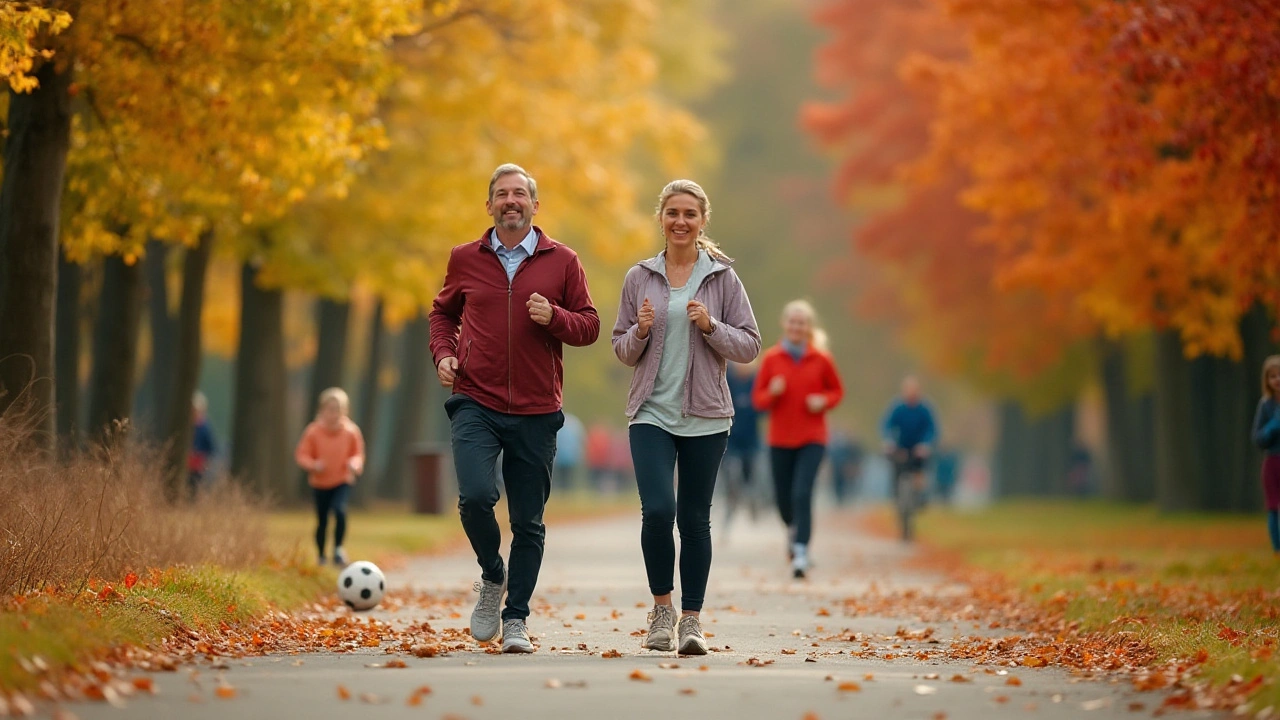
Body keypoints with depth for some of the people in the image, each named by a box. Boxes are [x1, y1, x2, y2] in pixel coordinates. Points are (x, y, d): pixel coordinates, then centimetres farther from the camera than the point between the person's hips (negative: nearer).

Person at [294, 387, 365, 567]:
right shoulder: (313, 431, -9)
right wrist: (313, 464, -23)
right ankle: (321, 556, 26)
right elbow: (302, 454, -3)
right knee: (322, 520, 7)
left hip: (342, 482, 0)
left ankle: (338, 549, -12)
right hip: (319, 483, 1)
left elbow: (358, 453, 7)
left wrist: (356, 463, -16)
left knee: (340, 510, -26)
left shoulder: (351, 431, -6)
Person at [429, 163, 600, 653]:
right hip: (475, 404, 0)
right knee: (476, 496, -21)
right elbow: (443, 312, 21)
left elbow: (590, 326, 5)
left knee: (529, 522, 5)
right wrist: (444, 353, 3)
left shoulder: (562, 261, 3)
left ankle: (516, 618, 17)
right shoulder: (465, 259, 6)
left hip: (536, 412, 0)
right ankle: (492, 576, 7)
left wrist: (554, 317, -14)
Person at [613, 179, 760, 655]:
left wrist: (711, 327, -14)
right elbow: (622, 350, 12)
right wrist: (640, 332, -9)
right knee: (657, 509, -15)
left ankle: (691, 620, 13)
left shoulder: (722, 278, 2)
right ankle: (662, 607, 5)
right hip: (652, 413, 0)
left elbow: (749, 347, 3)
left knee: (694, 518, 4)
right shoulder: (640, 278, 6)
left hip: (705, 417, 0)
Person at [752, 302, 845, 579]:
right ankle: (794, 528, 42)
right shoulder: (771, 358, -1)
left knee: (802, 493, -16)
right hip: (780, 439, 2)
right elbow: (758, 399, 4)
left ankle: (801, 552, -16)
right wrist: (772, 393, -18)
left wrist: (823, 401, -9)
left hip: (812, 439, -2)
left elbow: (837, 391, 12)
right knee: (783, 496, 8)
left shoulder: (821, 359, -1)